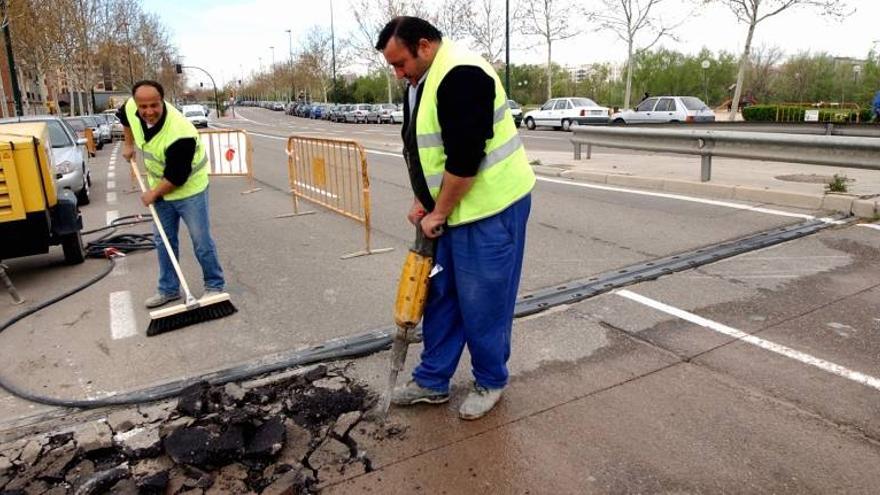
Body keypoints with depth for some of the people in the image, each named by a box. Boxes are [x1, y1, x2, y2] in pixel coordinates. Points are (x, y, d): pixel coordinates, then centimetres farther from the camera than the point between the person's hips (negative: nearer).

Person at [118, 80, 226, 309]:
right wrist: (129, 144, 15)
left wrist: (153, 194, -14)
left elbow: (177, 177, -27)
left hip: (188, 188, -7)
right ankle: (169, 289, 24)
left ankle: (214, 286, 13)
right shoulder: (132, 108, -14)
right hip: (161, 186, 7)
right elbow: (124, 116, 15)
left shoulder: (180, 134, -35)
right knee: (164, 240, 13)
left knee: (201, 241, -2)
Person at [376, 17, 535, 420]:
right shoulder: (422, 82, 12)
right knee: (440, 296, 14)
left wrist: (438, 213, -15)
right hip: (451, 206, 10)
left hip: (490, 207, -10)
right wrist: (422, 202, 7)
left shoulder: (461, 75, -21)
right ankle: (432, 381, 28)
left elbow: (465, 158, -25)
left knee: (482, 302, 2)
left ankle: (490, 382, 24)